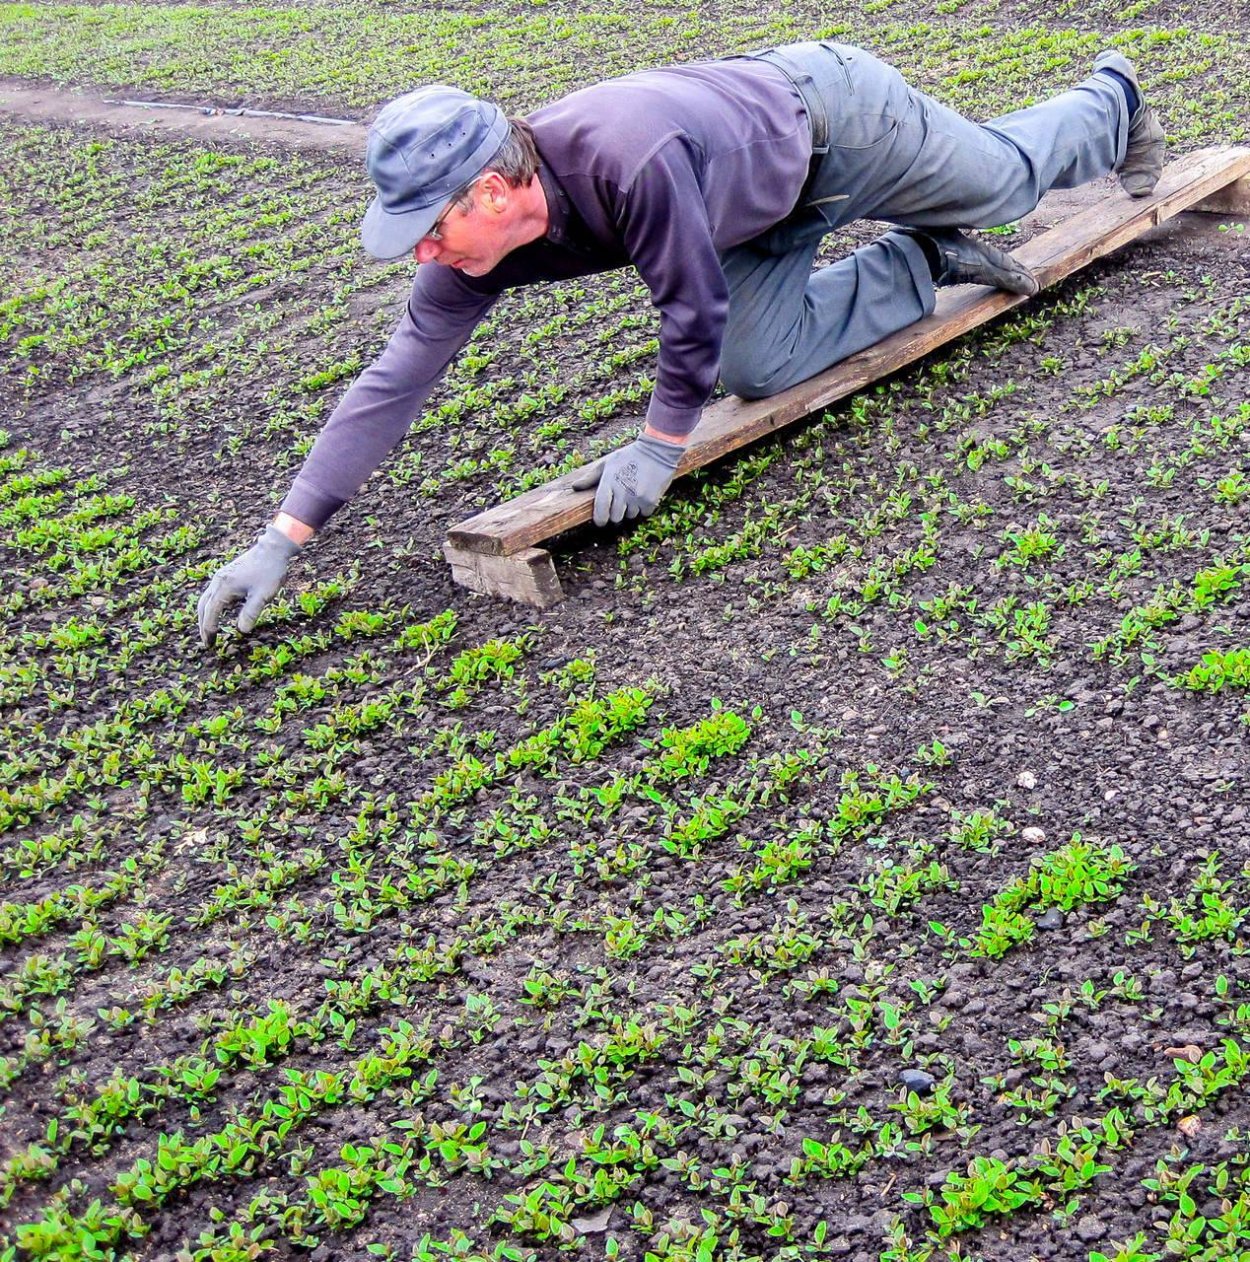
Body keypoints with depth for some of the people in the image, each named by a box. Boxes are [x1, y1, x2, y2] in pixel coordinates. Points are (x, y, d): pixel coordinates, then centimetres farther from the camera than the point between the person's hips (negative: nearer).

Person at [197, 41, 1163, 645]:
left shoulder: (629, 158, -45)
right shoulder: (477, 238, -22)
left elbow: (697, 308, -34)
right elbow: (398, 379, -22)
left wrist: (662, 445, -22)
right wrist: (283, 539, -25)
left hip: (834, 115, -5)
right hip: (772, 206, 6)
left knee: (1009, 179, 18)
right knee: (762, 368, -3)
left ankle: (1114, 101, 50)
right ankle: (926, 264, 17)